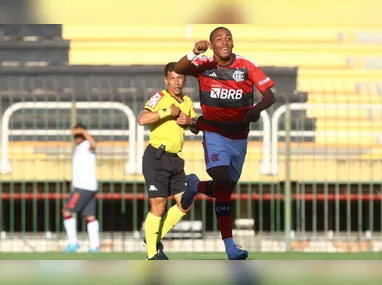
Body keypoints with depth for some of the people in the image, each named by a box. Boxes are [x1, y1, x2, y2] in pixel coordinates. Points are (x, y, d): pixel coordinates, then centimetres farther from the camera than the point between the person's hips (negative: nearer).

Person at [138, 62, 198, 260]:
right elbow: (142, 119, -24)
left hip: (174, 160, 7)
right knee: (158, 205, -8)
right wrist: (168, 111, -22)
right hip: (156, 157, -7)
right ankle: (152, 254, 1)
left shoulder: (187, 102, 14)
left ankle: (155, 239, 21)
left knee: (185, 205, 5)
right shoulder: (159, 98, -9)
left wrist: (189, 121, -1)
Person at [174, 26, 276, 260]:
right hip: (215, 133, -3)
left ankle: (196, 186, 47)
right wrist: (194, 53, -42)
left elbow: (269, 95, -9)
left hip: (239, 136, 3)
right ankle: (229, 245, -22)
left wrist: (257, 108, -31)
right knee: (223, 182, -21)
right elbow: (178, 70, -23)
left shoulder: (247, 66, -6)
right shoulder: (204, 65, -8)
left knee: (227, 189, 13)